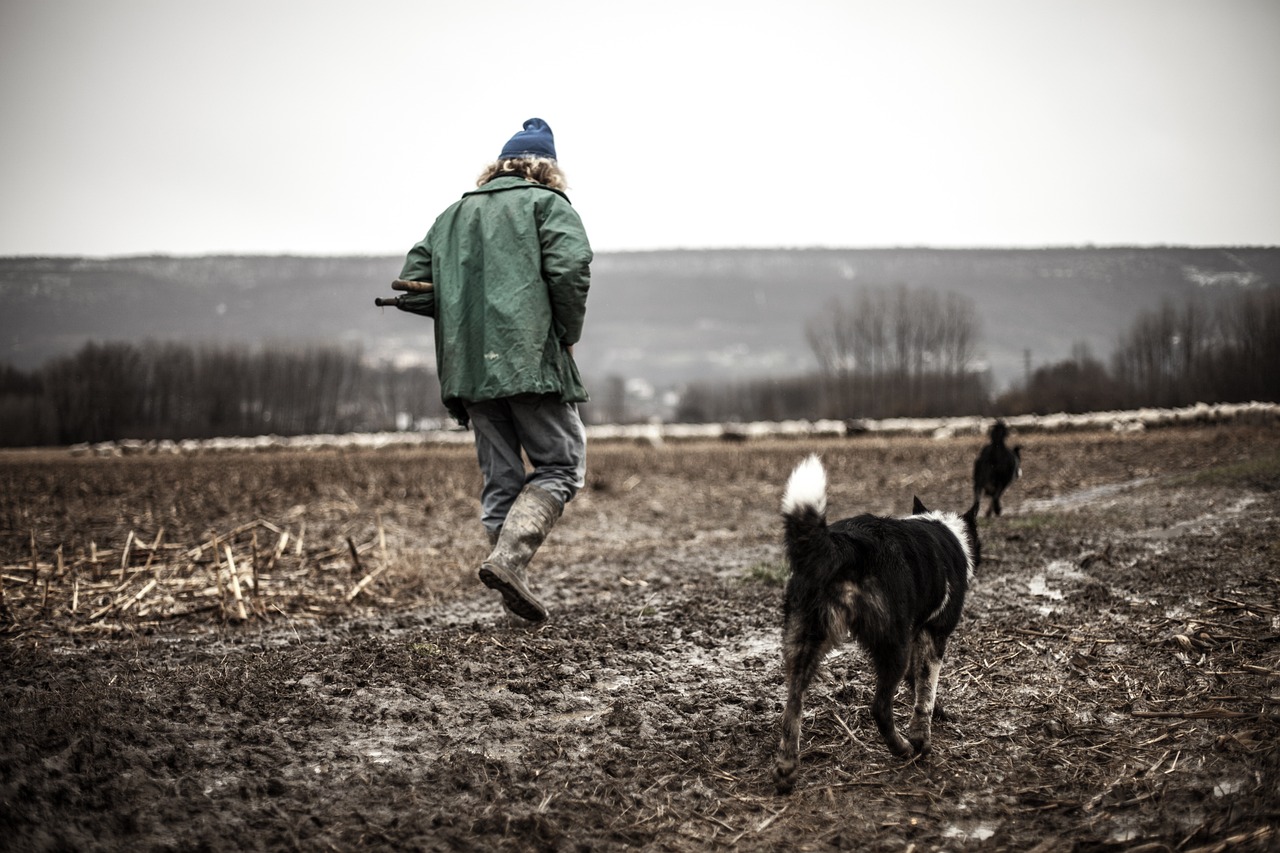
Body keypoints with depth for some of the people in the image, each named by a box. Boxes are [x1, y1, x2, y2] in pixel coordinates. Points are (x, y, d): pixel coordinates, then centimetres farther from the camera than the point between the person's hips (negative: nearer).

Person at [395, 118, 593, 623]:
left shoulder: (453, 215, 21)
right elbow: (570, 266, -14)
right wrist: (569, 331, -1)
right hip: (531, 359, -5)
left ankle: (513, 587, 9)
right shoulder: (548, 204, 5)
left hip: (468, 368, 5)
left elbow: (410, 290, 13)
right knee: (561, 466, 2)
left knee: (500, 480, 12)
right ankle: (509, 558, -16)